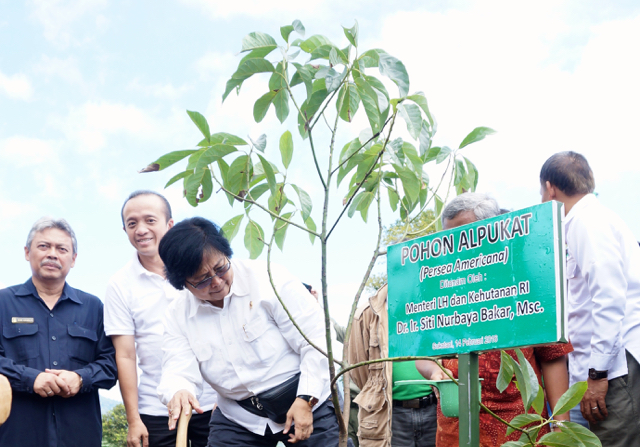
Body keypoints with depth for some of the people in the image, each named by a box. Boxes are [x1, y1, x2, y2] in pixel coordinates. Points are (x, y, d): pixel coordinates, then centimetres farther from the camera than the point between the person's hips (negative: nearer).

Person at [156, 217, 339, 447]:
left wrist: (306, 400, -20)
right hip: (238, 420, 3)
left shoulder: (268, 279, -13)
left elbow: (315, 340, -13)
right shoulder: (178, 316, -1)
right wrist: (178, 393, -34)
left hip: (306, 404, -3)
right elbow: (177, 373, -9)